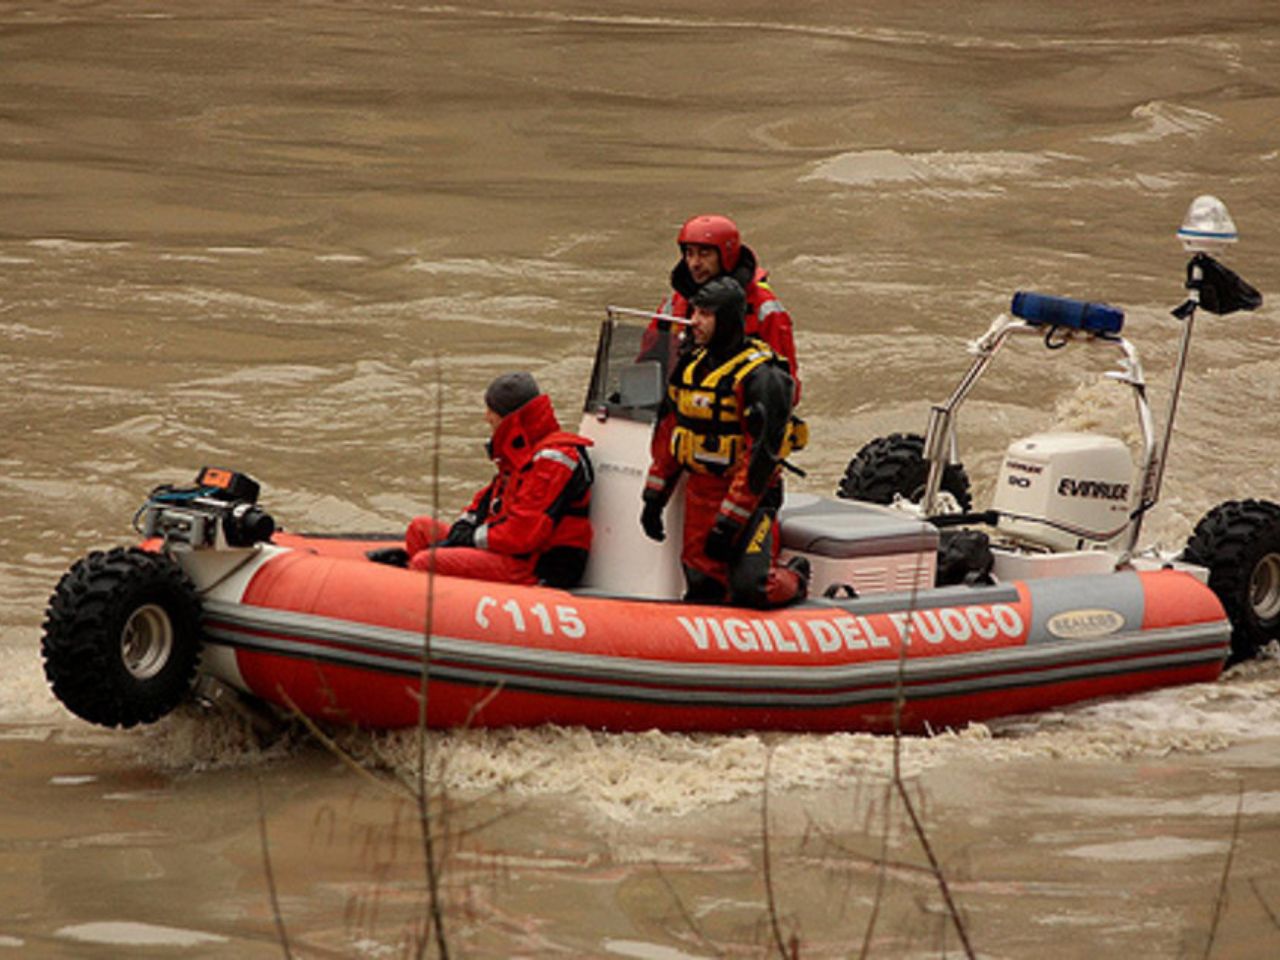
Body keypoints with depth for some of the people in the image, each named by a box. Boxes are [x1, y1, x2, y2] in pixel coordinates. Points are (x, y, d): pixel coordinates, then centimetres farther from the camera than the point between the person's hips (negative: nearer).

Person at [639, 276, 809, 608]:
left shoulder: (760, 377, -17)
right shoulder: (691, 365, 9)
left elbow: (760, 456, -20)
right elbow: (668, 432, 16)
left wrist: (729, 522, -21)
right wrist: (655, 496, 13)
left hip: (747, 495, -7)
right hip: (698, 492, 7)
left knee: (750, 589, -17)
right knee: (702, 585, 2)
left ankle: (794, 581, 16)